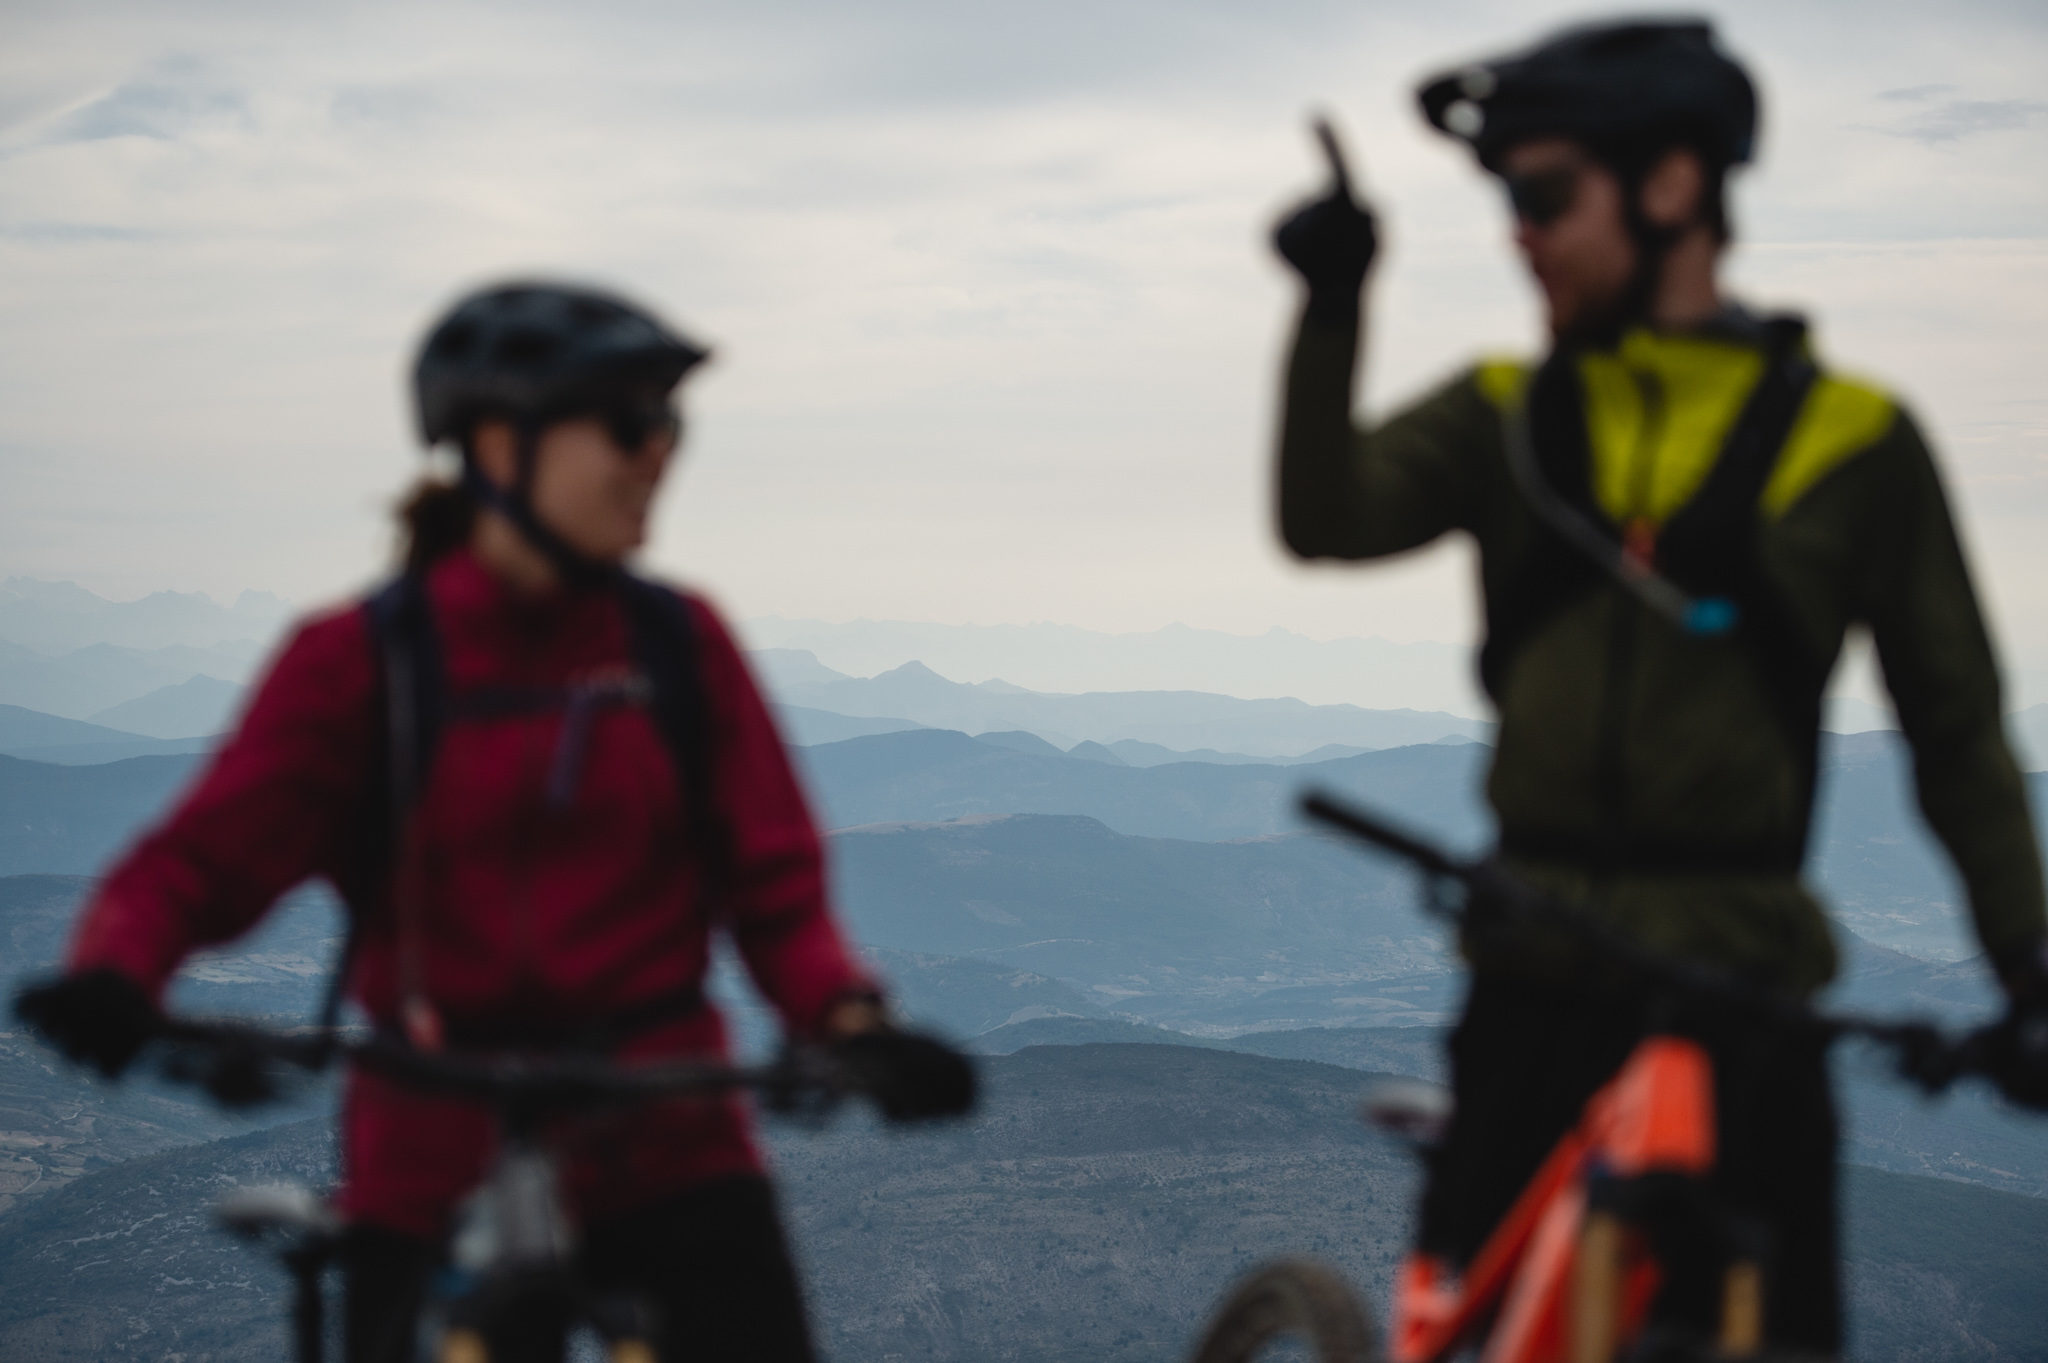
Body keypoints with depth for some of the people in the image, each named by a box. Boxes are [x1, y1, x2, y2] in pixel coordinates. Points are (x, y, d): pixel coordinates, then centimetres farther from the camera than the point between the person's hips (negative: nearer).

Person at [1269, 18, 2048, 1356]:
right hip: (1534, 979, 3)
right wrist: (1332, 313, -24)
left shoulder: (1847, 438, 0)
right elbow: (1328, 521, -9)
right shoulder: (1506, 415, 8)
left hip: (1741, 990, -2)